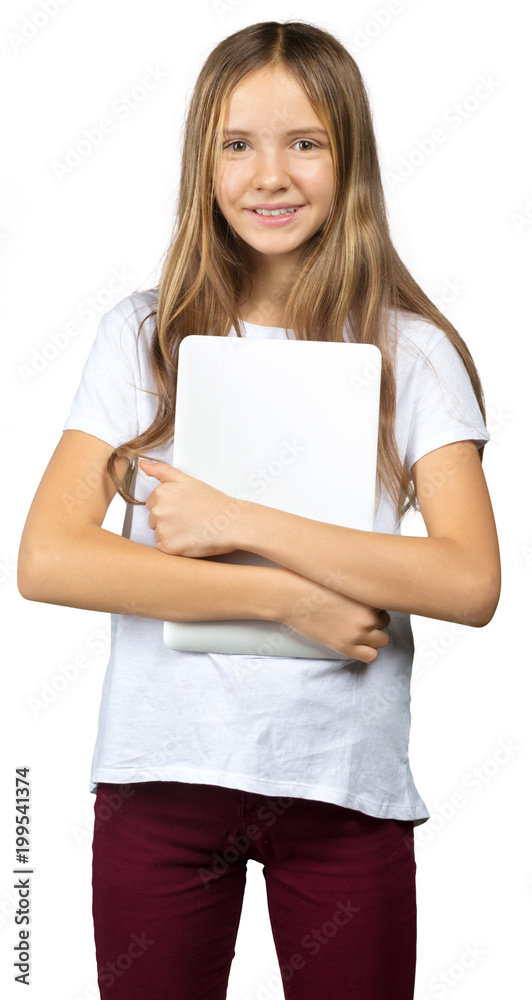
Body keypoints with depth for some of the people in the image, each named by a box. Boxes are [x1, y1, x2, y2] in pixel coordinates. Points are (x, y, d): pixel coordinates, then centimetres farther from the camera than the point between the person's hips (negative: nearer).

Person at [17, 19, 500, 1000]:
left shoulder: (410, 349, -2)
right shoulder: (141, 334, 0)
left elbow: (471, 583, -13)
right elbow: (47, 561, -10)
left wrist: (235, 524, -18)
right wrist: (292, 598, -15)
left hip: (346, 778, 0)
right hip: (163, 770, 1)